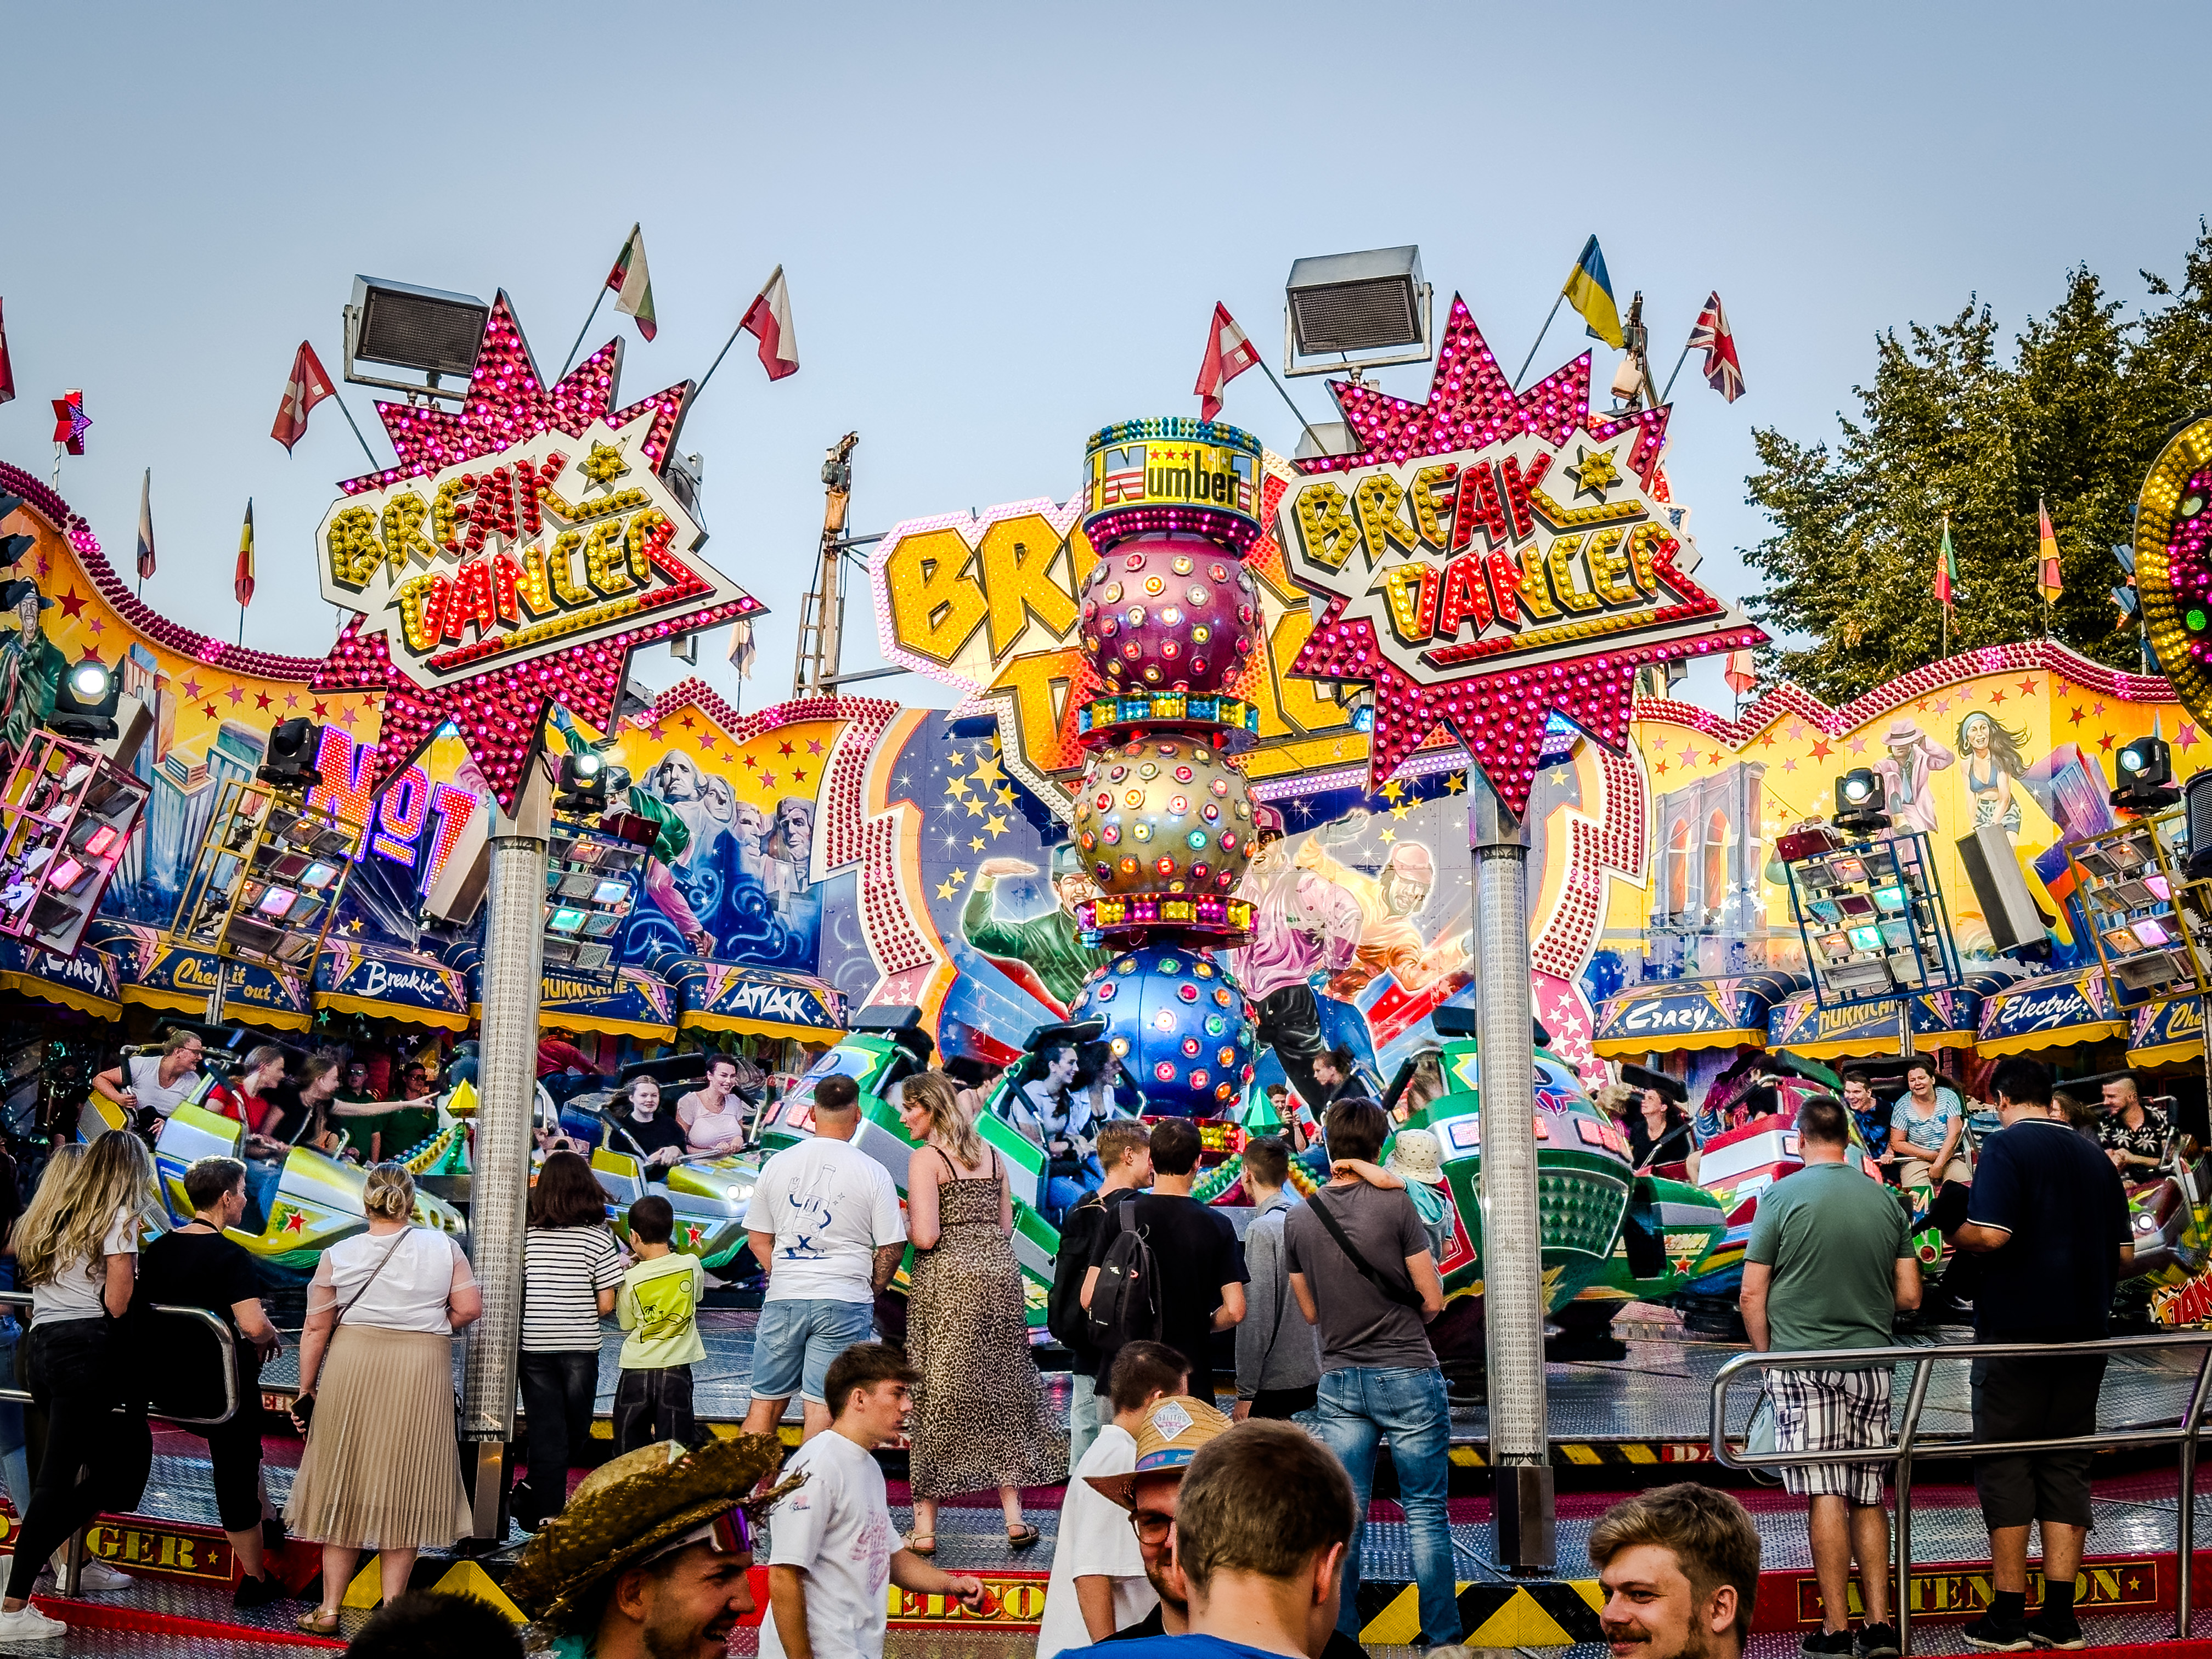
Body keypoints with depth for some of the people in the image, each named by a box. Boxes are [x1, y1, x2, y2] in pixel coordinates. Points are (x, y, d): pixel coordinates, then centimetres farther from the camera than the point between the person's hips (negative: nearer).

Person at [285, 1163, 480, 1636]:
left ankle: (329, 1609, 14)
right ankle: (391, 1610, 8)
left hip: (351, 1371, 0)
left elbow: (316, 1330, 0)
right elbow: (470, 1309, -4)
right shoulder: (443, 1248, -1)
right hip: (420, 1378, 0)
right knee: (404, 1491, 7)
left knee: (345, 1487, 9)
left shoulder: (338, 1256, -1)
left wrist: (306, 1390, 8)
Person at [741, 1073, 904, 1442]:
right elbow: (891, 1249, -2)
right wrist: (869, 1292, 11)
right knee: (821, 1406, -2)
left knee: (766, 1400, 12)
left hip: (783, 1300, 3)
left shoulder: (777, 1164, 6)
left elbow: (758, 1238, 12)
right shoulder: (873, 1173, -4)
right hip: (845, 1302, -3)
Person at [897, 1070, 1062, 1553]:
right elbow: (1006, 1227, 14)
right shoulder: (990, 1154, 11)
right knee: (1001, 1395, 11)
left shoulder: (925, 1158, -8)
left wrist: (897, 1227, 3)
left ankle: (924, 1527, 4)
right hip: (1000, 1273, 6)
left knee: (937, 1398, 1)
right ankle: (1014, 1518, 11)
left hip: (948, 1279, -5)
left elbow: (926, 1236, -15)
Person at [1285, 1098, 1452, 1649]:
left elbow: (1311, 1311, 10)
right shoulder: (1394, 1204, -12)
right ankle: (1442, 1638, 10)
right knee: (1426, 1513, 5)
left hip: (1340, 1382, 4)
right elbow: (1433, 1300, -8)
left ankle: (1339, 1636, 12)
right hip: (1408, 1377, -3)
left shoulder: (1298, 1219, 1)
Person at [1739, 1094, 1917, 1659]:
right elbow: (1909, 1297, 8)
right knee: (1868, 1497, 10)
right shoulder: (1885, 1199, 5)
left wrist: (1766, 1357, 7)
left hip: (1801, 1363, -3)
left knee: (1826, 1497, -3)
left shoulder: (1782, 1195, -6)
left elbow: (1753, 1294, -6)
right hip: (1869, 1365, 4)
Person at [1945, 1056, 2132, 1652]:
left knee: (2005, 1467, 1)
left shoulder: (2007, 1145, -8)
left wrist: (1953, 1234, 0)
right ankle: (2059, 1619, 7)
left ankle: (2007, 1616, 2)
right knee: (2066, 1467, 8)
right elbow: (2124, 1254, 14)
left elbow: (1990, 1234, -20)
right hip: (2084, 1331, 6)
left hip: (2016, 1328, -6)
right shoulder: (2094, 1156, 12)